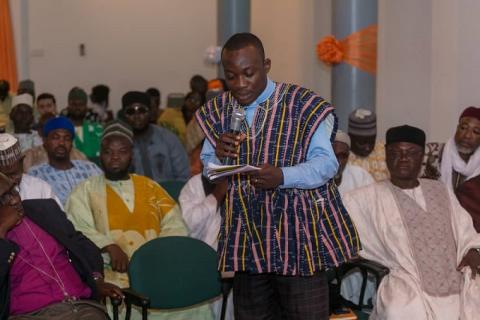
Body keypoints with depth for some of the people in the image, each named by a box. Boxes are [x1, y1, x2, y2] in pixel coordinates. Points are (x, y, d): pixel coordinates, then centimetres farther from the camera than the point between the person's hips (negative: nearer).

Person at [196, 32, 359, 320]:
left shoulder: (304, 105, -7)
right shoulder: (218, 112, 8)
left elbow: (326, 163, -12)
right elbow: (206, 173, 13)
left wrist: (282, 176, -30)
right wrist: (217, 156, -12)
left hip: (299, 236, -4)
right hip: (247, 239, 5)